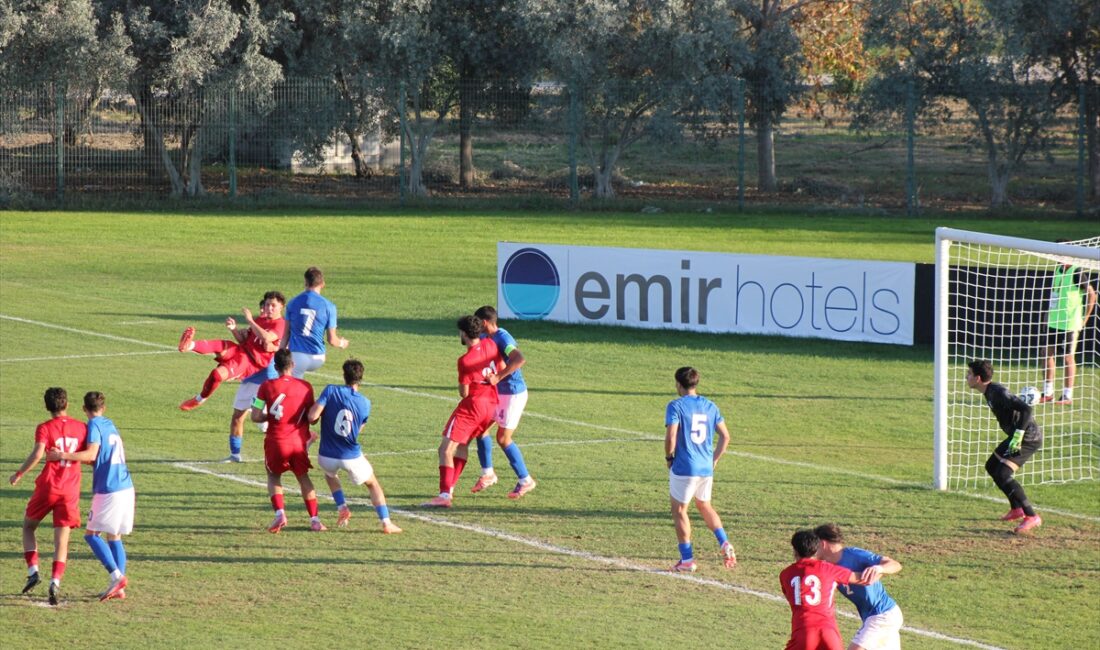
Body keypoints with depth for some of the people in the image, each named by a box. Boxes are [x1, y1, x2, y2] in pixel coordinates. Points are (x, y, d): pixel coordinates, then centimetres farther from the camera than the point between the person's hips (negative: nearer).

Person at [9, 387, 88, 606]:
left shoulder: (45, 428, -6)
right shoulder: (81, 428, 4)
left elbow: (37, 455, -19)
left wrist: (18, 474, -7)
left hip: (47, 488, -2)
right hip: (70, 490, 2)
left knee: (28, 526, 19)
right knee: (62, 539, 4)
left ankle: (33, 571, 4)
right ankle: (55, 582, -10)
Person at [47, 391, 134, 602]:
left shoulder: (94, 425, -6)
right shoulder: (110, 425, 18)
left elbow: (91, 454, -19)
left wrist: (63, 456, -21)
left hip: (108, 490, -8)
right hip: (126, 487, 8)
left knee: (91, 534, -3)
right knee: (114, 536, 10)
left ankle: (117, 576, -15)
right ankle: (119, 588, 5)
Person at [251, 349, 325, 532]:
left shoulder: (267, 386, -7)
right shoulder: (305, 386, -3)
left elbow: (256, 417, -8)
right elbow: (312, 417, 1)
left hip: (276, 442, -1)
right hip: (299, 441, 1)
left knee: (273, 476, 20)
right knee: (303, 477, 21)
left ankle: (279, 513, -3)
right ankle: (315, 520, 13)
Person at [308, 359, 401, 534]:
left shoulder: (331, 391, -12)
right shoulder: (365, 403, -4)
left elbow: (312, 416, -19)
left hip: (327, 457, 0)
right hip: (352, 458, 0)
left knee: (330, 473, 36)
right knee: (373, 484, 22)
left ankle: (342, 508, 19)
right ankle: (386, 523, 12)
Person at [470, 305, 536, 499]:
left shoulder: (503, 339, -23)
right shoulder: (487, 338, 6)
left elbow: (519, 359, -39)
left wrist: (498, 377, -38)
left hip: (513, 394, -9)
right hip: (498, 393, 9)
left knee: (503, 439, -4)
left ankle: (525, 480, 7)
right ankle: (487, 473, 22)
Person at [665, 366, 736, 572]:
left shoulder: (676, 406, -10)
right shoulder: (710, 406, 8)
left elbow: (671, 437, -19)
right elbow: (725, 436, 9)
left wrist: (669, 457, -3)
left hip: (684, 468, -6)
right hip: (706, 468, 6)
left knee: (679, 509, 7)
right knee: (704, 505, 24)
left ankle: (687, 559, 6)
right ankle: (724, 544, 7)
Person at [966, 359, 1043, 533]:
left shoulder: (998, 393, -22)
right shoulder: (989, 391, 9)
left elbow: (1026, 409, -30)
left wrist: (1017, 436, -31)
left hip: (1028, 438, -11)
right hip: (1018, 436, 11)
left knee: (1003, 475, -19)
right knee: (992, 467, 21)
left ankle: (1032, 517, -17)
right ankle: (1017, 509, 31)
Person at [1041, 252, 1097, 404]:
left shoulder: (1077, 272, -14)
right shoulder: (1058, 270, 10)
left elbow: (1092, 295, -12)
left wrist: (1084, 319, -12)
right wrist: (1048, 314, 17)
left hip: (1069, 323, -8)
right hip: (1054, 321, 8)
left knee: (1068, 357, -1)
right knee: (1048, 353, 9)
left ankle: (1067, 396, 6)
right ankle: (1048, 393, 18)